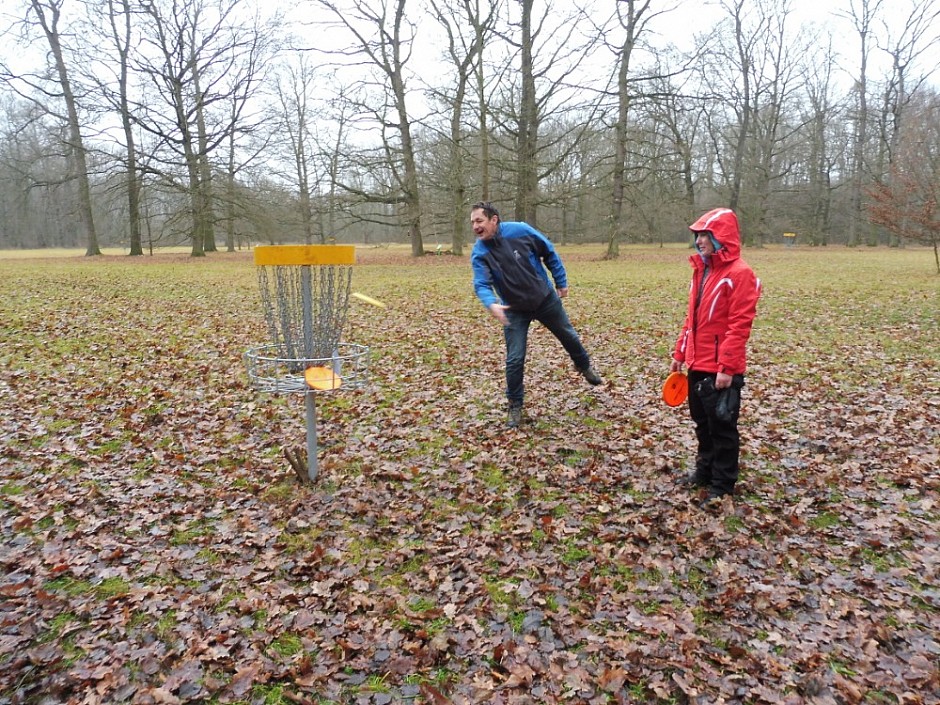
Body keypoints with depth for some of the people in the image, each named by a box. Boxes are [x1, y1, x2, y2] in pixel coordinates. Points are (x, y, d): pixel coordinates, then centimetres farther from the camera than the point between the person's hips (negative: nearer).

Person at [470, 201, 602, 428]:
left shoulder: (520, 231, -18)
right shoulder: (479, 253, -18)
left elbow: (549, 253, -4)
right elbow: (481, 284, -29)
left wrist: (561, 282, 1)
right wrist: (492, 304, -50)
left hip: (546, 298, 1)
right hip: (514, 309, -1)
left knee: (569, 336, 21)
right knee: (514, 360, -6)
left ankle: (585, 367, 51)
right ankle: (515, 406, 12)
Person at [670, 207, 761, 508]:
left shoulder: (739, 274, -14)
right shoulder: (702, 269, 12)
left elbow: (739, 325, -19)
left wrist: (726, 367, -23)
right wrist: (680, 353, 15)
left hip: (721, 369, -8)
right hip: (698, 364, 8)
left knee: (722, 427, 4)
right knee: (702, 422, 20)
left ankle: (722, 486, 18)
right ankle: (705, 471, 36)